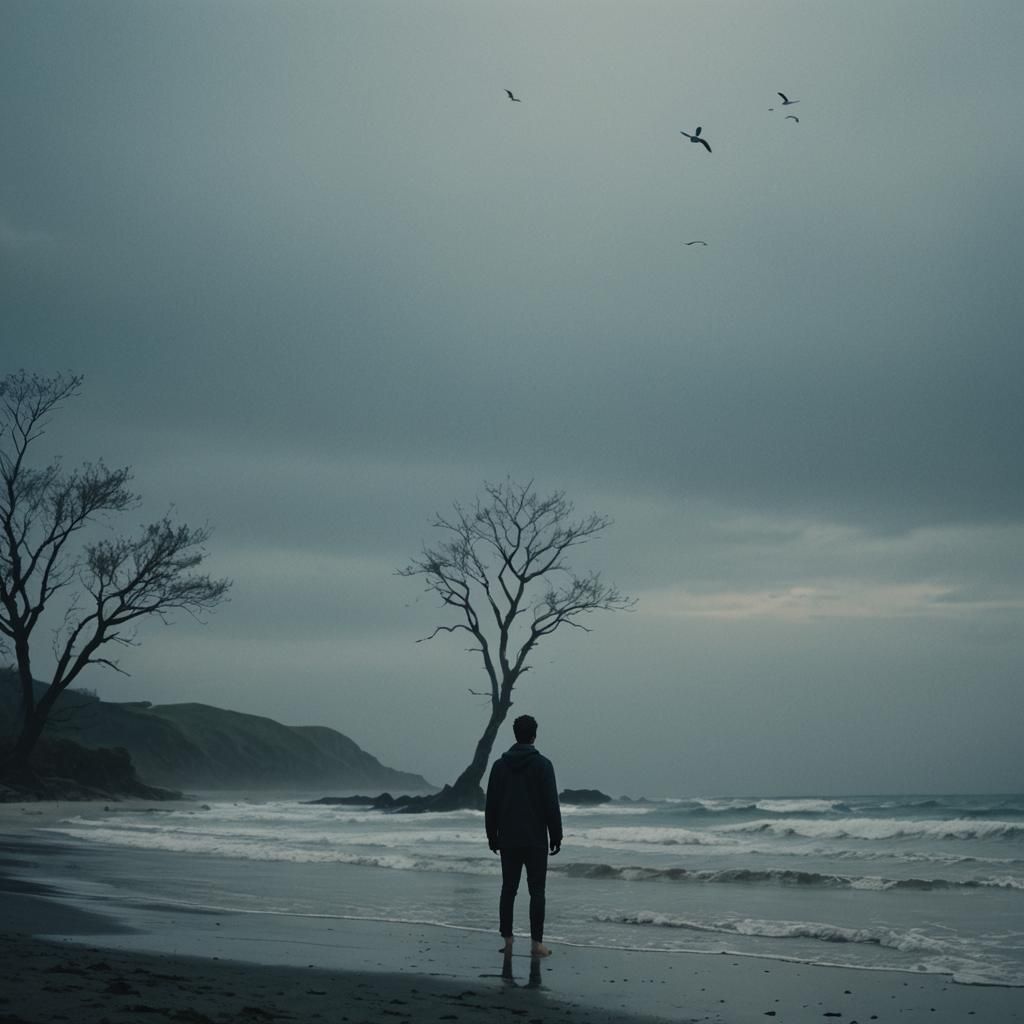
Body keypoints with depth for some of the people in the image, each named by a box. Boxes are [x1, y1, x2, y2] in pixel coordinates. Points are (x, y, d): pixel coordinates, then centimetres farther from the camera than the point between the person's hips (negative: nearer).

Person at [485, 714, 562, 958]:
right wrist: (556, 835, -1)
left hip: (508, 840, 3)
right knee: (536, 890, 0)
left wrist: (492, 836, 16)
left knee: (508, 889, 9)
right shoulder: (542, 764, -6)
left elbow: (490, 805, 8)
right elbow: (552, 804, -8)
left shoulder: (500, 765, 5)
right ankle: (536, 942, -3)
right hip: (536, 840, -3)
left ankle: (507, 941, 8)